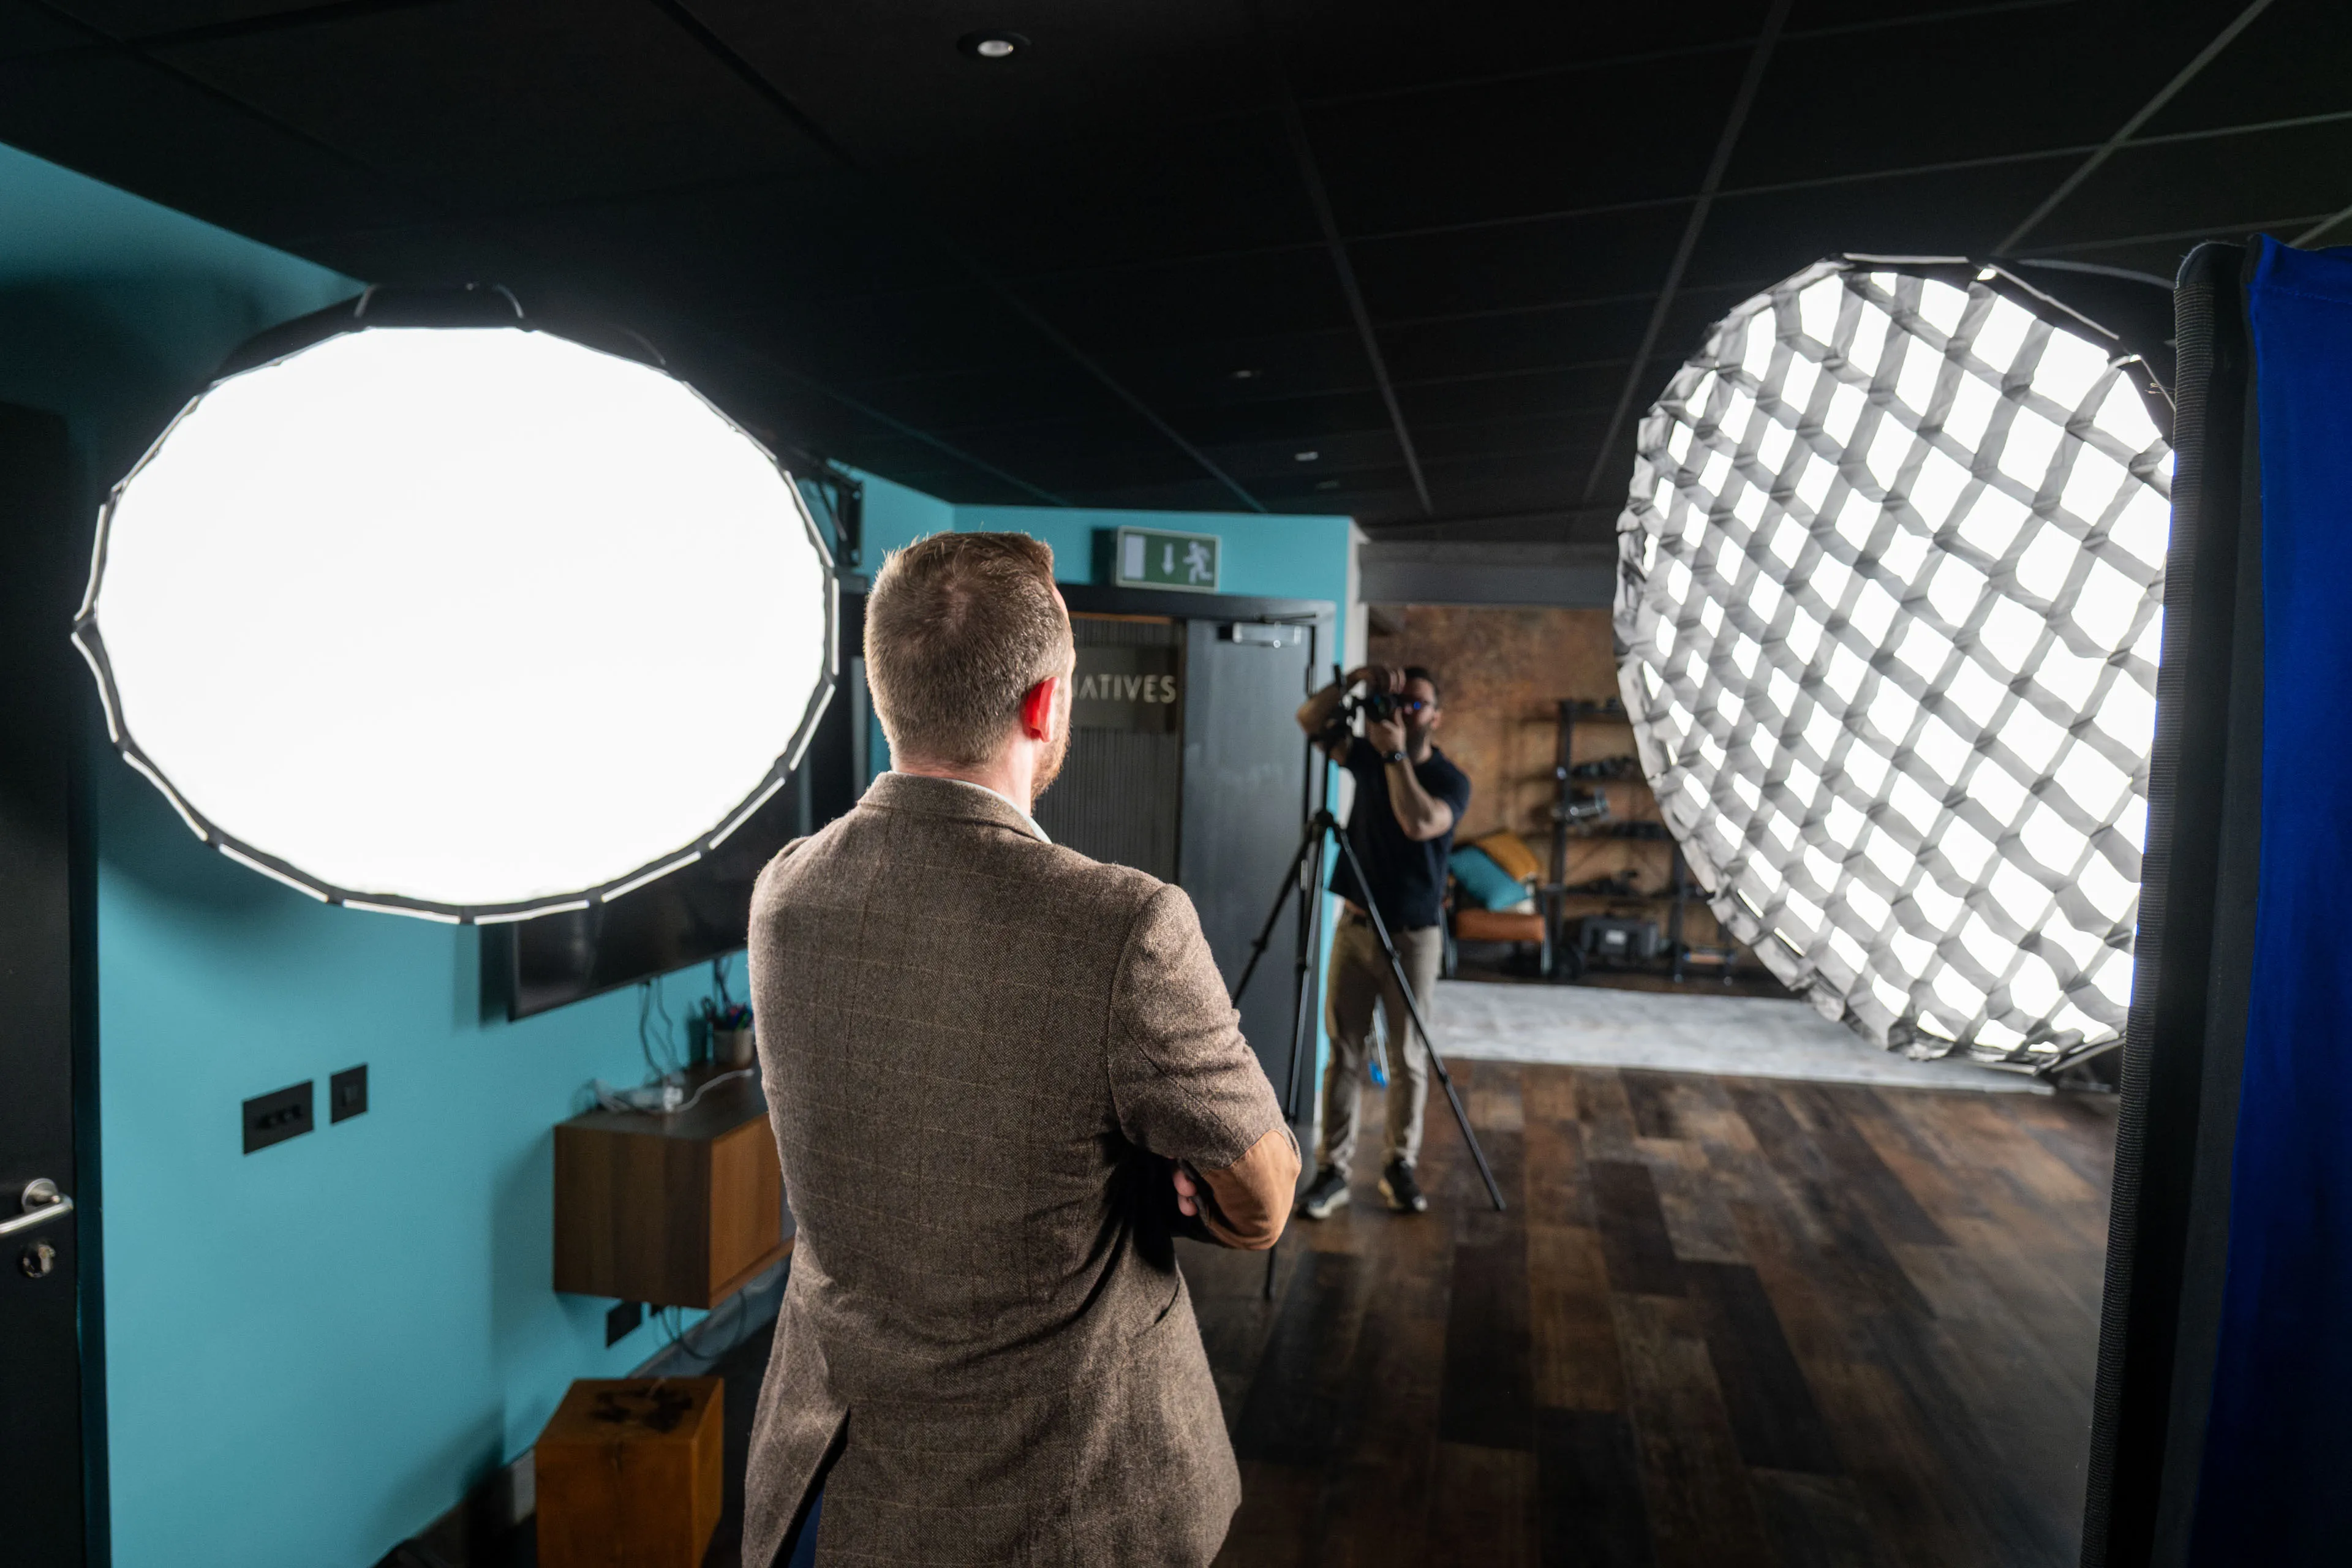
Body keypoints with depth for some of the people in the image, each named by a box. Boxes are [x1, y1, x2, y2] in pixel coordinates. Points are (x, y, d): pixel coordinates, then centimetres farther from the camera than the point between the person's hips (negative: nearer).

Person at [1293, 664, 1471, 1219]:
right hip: (1355, 926, 3)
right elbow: (1310, 720, -1)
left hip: (1413, 935, -3)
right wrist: (1352, 681, -15)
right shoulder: (1368, 754, 5)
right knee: (1344, 1054, 3)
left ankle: (1401, 1166, 20)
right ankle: (1333, 1169, 8)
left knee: (1408, 1059, 6)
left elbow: (1419, 823, -27)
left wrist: (1397, 754, -24)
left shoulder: (1451, 780, -8)